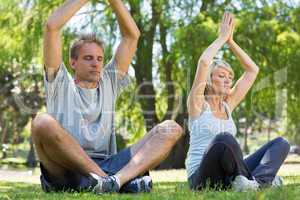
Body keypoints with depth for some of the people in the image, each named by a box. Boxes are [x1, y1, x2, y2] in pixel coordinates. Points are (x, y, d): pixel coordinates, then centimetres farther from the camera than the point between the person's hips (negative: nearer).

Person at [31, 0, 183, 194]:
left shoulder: (109, 84, 26)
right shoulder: (61, 84, 15)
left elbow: (132, 35, 23)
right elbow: (52, 26, 6)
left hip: (106, 167, 4)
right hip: (65, 173, -3)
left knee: (170, 129, -11)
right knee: (43, 122, -34)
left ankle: (117, 179, -39)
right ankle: (123, 181, -35)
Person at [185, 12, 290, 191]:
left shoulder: (227, 105, 17)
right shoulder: (198, 104, 0)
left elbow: (252, 70, 19)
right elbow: (204, 62, -17)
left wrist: (231, 41, 13)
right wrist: (222, 38, -3)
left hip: (228, 177, 7)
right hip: (202, 180, -7)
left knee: (281, 143, -6)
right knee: (224, 138, -38)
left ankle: (258, 180, -32)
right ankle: (253, 179, -19)